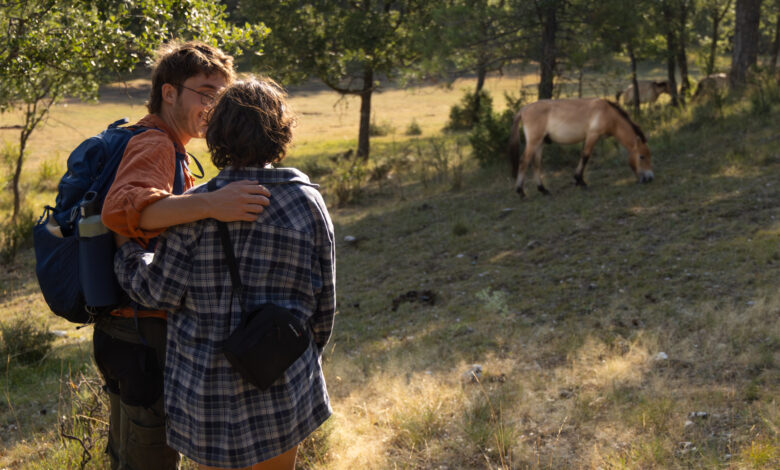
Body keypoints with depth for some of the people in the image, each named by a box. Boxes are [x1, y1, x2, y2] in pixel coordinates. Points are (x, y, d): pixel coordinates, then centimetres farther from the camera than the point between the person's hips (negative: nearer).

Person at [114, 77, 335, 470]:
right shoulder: (307, 203, -5)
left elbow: (160, 292, -7)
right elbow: (323, 301, 2)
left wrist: (125, 255, 12)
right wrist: (309, 356, 18)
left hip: (205, 383, -1)